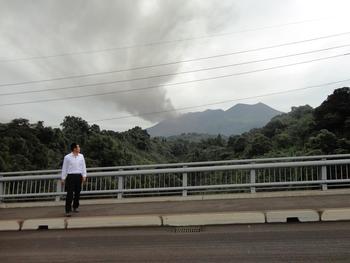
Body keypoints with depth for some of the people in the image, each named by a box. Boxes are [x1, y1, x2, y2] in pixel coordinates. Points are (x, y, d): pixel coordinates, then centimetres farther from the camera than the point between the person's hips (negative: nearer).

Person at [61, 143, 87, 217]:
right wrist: (63, 178, 1)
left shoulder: (81, 156, 7)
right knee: (69, 194, -7)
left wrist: (84, 176, 4)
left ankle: (75, 207, 30)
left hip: (79, 176, 4)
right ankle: (68, 210, -5)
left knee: (77, 193, 12)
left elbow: (83, 166, 11)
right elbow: (64, 168, 1)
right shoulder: (67, 157, -3)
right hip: (70, 176, -4)